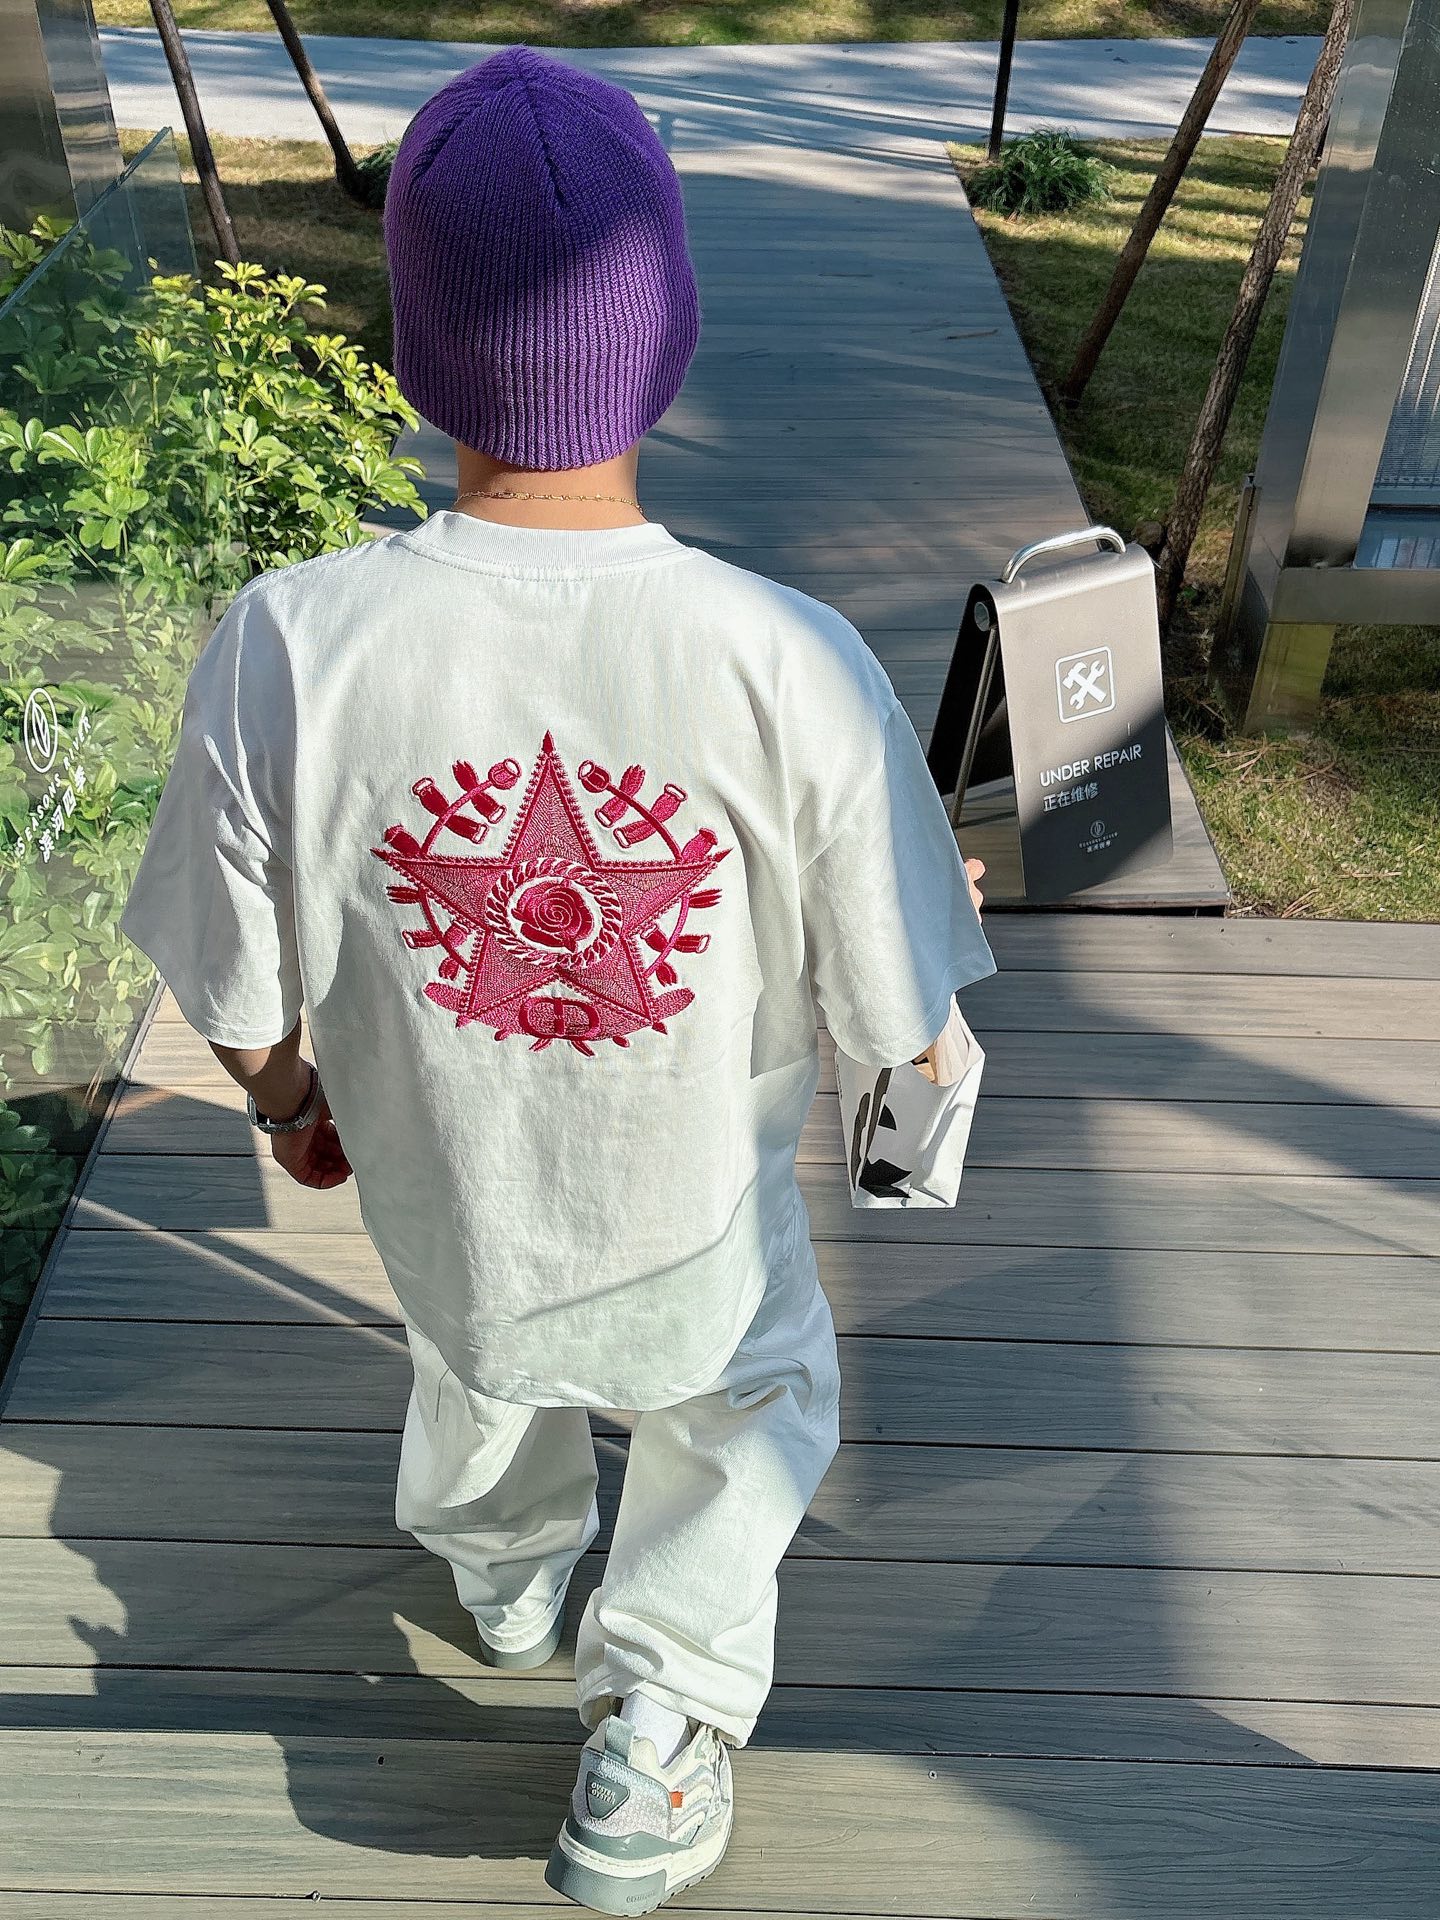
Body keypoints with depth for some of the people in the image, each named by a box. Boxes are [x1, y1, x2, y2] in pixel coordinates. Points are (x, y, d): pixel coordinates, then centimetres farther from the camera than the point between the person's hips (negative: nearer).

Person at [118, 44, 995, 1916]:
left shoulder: (284, 647, -28)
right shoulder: (798, 666, -31)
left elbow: (236, 996, -15)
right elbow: (893, 1022, -18)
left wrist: (291, 1099, 9)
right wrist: (948, 896, 5)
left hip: (438, 1191, 2)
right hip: (694, 1220, -1)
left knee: (475, 1357, 37)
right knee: (753, 1409, 33)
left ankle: (508, 1575, 66)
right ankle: (659, 1700, 26)